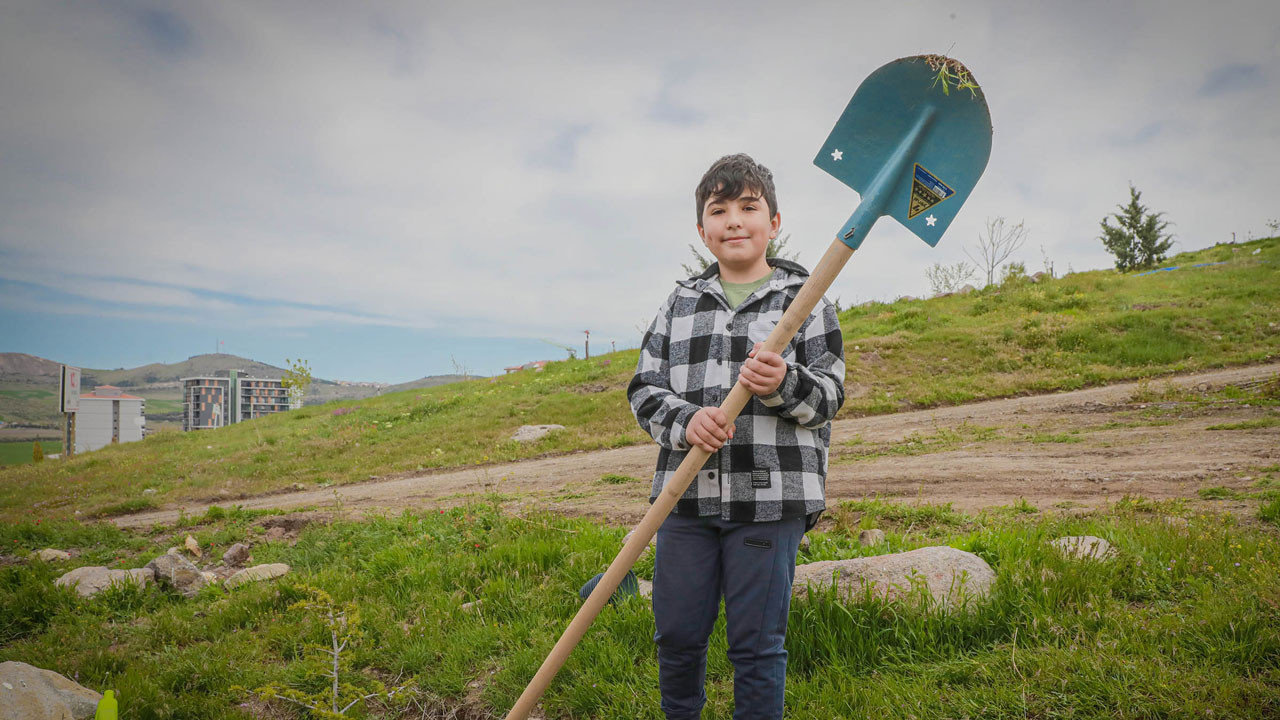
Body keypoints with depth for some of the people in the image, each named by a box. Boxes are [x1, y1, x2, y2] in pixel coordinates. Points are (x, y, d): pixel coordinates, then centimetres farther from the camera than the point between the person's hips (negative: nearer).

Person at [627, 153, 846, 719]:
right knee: (676, 636, 12)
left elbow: (829, 394, 0)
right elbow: (644, 389, 7)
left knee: (757, 645, 5)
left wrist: (784, 385, -21)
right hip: (686, 494, 3)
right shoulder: (681, 303, 12)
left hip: (771, 499, -3)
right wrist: (685, 420, -13)